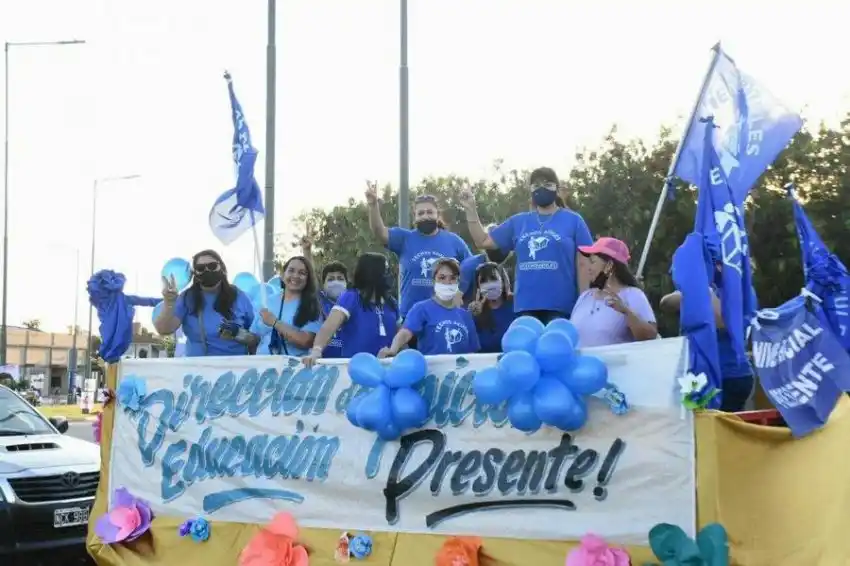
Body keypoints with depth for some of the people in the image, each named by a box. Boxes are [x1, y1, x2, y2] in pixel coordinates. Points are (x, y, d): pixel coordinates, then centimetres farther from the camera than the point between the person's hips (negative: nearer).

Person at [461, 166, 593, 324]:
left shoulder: (573, 220, 4)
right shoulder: (518, 221, 15)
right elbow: (483, 241, 17)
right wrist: (470, 209, 7)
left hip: (561, 306, -3)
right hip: (526, 306, 3)